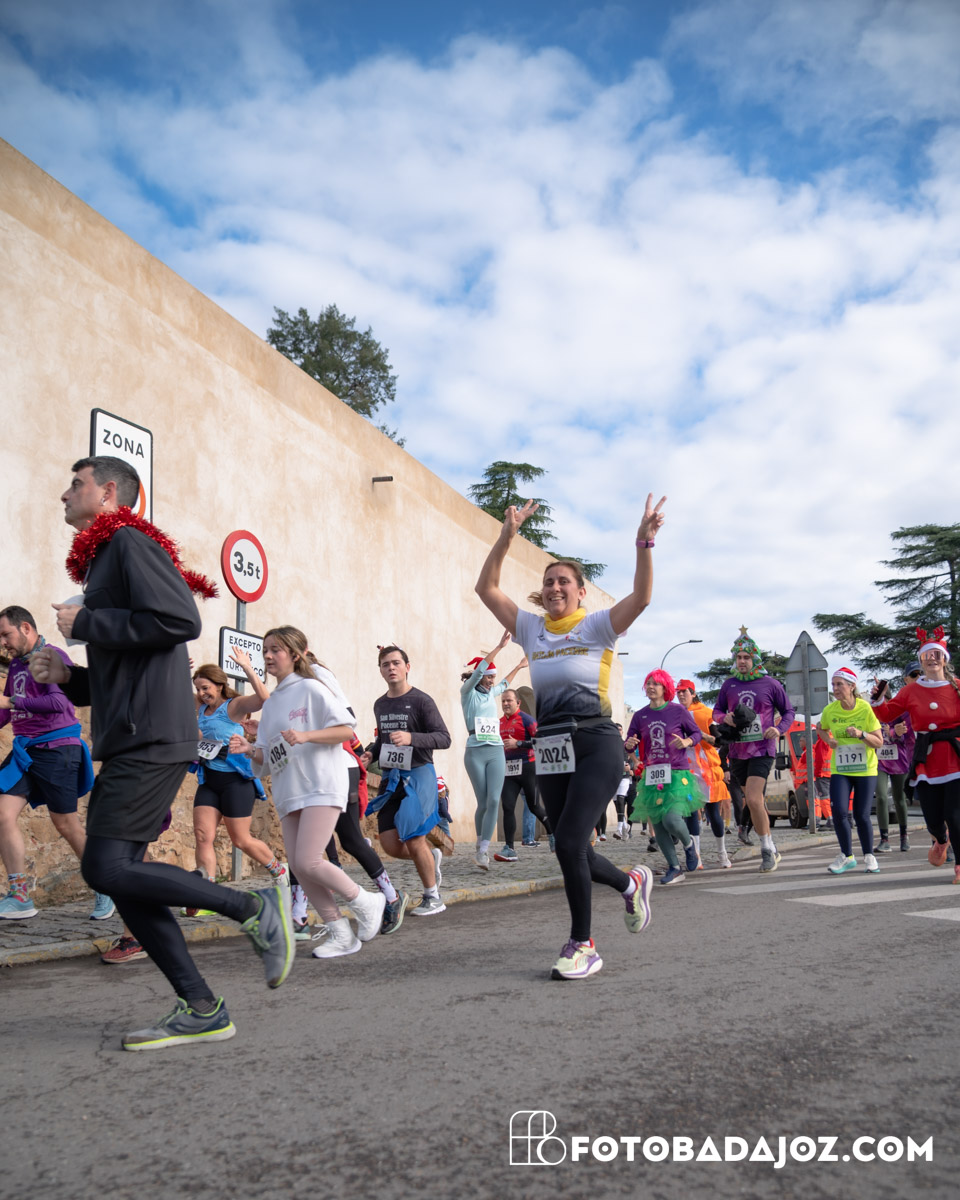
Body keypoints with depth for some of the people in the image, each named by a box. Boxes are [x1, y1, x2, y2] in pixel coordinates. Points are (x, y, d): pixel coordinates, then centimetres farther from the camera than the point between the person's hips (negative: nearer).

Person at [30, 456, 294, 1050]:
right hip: (128, 742, 10)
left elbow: (181, 621, -22)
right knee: (122, 876, 5)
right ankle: (201, 1011, 9)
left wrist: (84, 622, -11)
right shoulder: (106, 557, 25)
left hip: (151, 739, -10)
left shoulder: (130, 540, -4)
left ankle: (257, 910, -5)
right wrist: (67, 675, 11)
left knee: (108, 867, -15)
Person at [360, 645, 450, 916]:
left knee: (414, 841, -7)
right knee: (390, 844, -1)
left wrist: (411, 738, -29)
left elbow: (444, 738, -14)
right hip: (390, 777, 6)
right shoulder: (380, 705, 14)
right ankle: (432, 855, 28)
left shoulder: (421, 700, -8)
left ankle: (433, 898, 13)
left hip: (418, 774, -6)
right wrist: (371, 754, 7)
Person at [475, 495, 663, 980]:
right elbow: (486, 588, 8)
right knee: (571, 850, 8)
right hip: (550, 750, 5)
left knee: (568, 842, -16)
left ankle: (581, 945, 0)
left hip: (596, 745, -5)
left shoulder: (597, 626, 1)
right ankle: (631, 882, 39)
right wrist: (507, 537, -1)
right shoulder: (532, 629, 12)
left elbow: (641, 596, -15)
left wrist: (644, 543, -25)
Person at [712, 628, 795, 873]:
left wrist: (779, 728, -13)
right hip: (737, 751, 4)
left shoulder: (771, 684, -2)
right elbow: (717, 711, 14)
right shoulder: (729, 684, 6)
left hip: (762, 749, -4)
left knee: (753, 799, -19)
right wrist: (724, 718, -9)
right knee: (755, 801, 14)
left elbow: (788, 711, 6)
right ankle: (770, 848, 30)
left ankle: (766, 849, -4)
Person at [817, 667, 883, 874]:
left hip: (866, 770, -2)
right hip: (839, 770, 2)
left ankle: (869, 855, 20)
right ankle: (847, 856, 8)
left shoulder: (866, 708, -11)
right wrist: (829, 741, -1)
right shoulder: (829, 710, -4)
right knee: (839, 811, -11)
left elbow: (879, 742, -7)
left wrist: (861, 734, -25)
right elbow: (821, 728, 19)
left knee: (862, 815, -3)